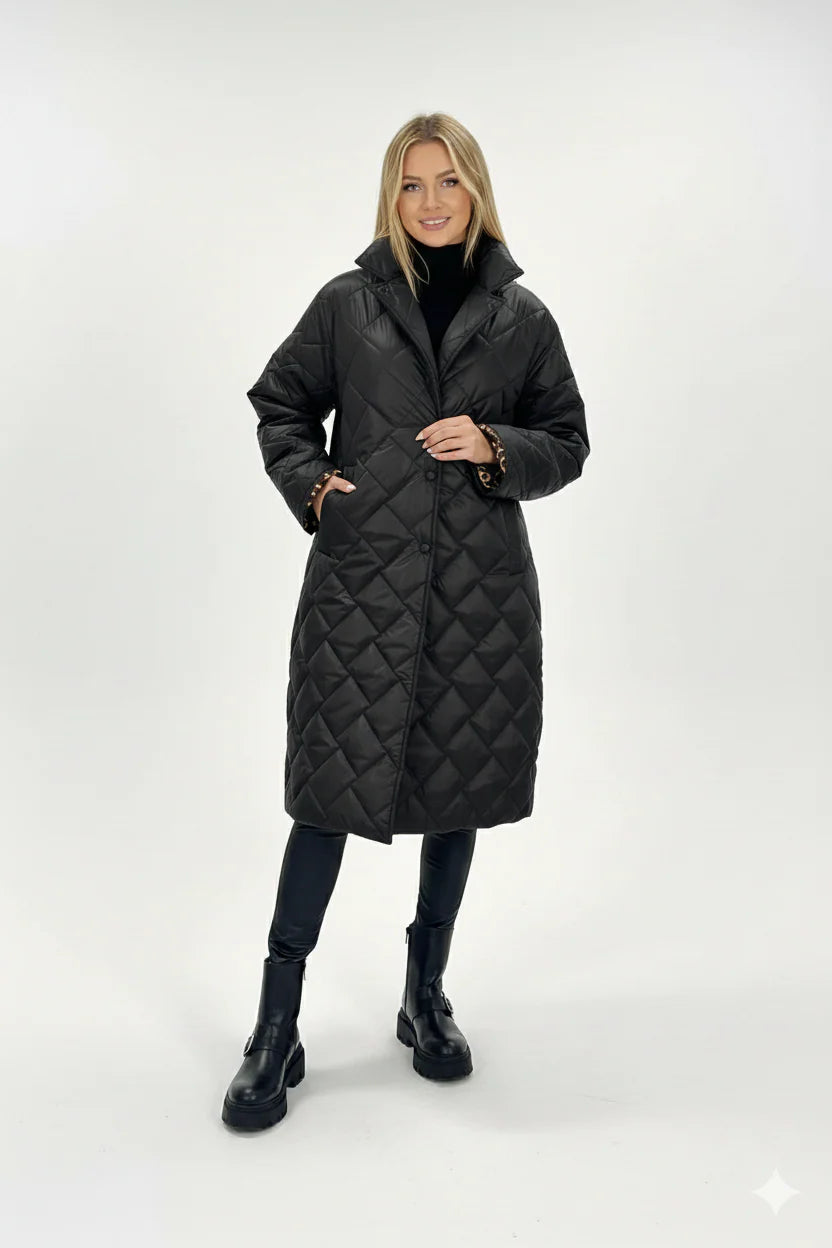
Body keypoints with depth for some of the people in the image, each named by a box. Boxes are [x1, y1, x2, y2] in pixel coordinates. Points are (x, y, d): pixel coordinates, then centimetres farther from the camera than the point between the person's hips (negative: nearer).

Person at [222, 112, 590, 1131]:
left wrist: (495, 449, -8)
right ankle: (276, 1030, 14)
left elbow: (568, 442, 11)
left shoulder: (523, 317, 8)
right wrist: (309, 482, -1)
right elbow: (279, 403, 15)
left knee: (459, 789, 10)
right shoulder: (347, 304, 5)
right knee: (331, 790, -2)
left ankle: (427, 996, 31)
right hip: (361, 580, -1)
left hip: (481, 588, 2)